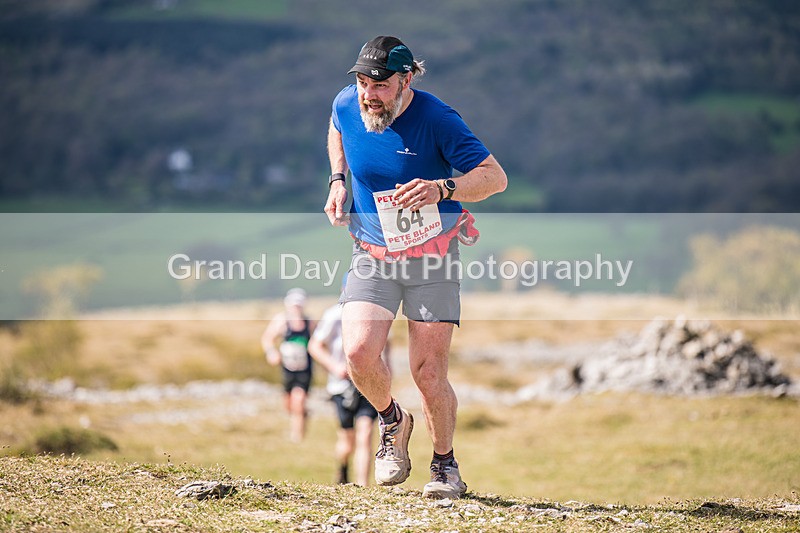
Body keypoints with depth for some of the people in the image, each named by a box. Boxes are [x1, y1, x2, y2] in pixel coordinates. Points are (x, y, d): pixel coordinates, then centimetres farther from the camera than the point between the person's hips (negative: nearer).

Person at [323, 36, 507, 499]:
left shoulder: (435, 118, -18)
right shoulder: (346, 105, -5)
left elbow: (495, 177, -17)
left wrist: (442, 189, -35)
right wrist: (338, 180, 5)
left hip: (433, 257, -3)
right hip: (372, 254, 3)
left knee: (429, 373, -7)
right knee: (359, 354, -18)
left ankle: (445, 464, 18)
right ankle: (393, 422, 14)